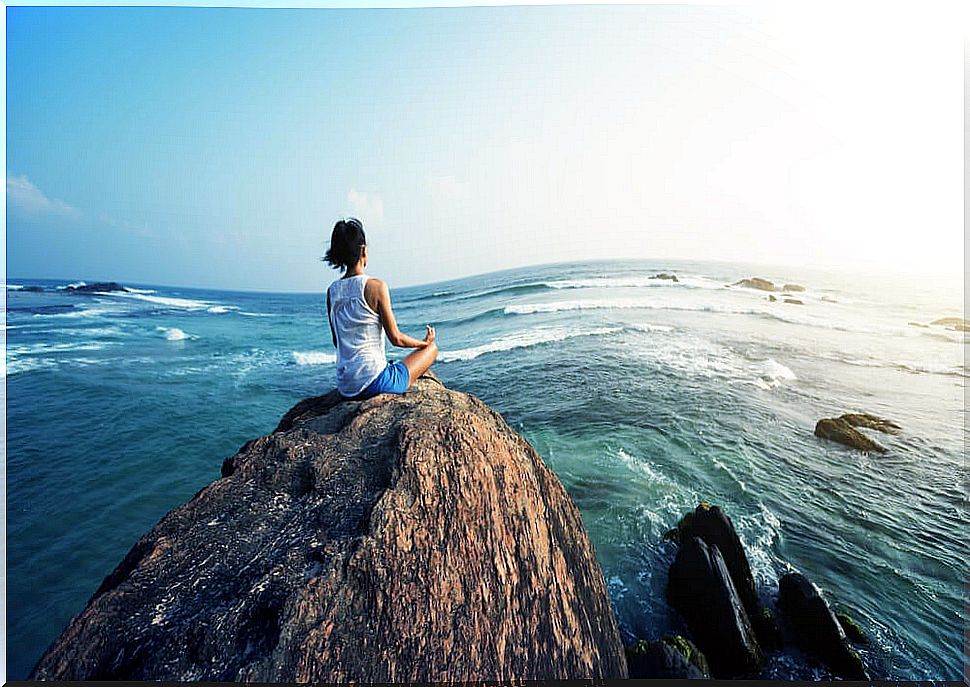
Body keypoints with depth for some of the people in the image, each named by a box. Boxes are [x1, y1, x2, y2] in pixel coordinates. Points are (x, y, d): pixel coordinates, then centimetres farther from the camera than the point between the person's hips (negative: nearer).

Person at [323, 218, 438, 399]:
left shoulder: (332, 290, 4)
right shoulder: (375, 286, -14)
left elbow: (337, 342, 12)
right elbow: (396, 338, -11)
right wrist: (424, 342, 8)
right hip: (373, 383, -8)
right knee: (432, 348, 12)